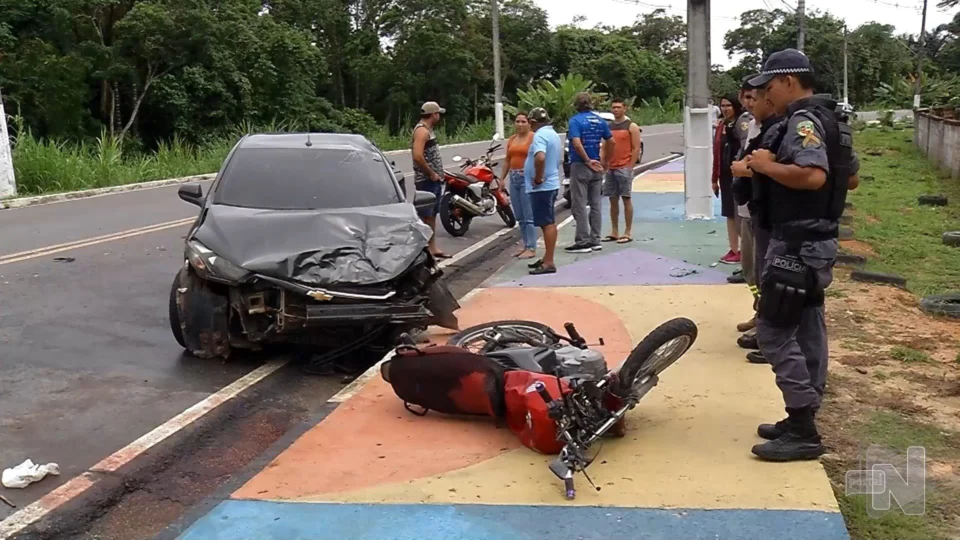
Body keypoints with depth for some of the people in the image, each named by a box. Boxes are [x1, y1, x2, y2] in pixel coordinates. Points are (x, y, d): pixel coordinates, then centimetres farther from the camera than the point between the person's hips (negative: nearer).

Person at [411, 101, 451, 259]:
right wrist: (431, 174, -18)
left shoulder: (428, 129, 17)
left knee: (432, 215, 13)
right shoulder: (422, 130, -14)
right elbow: (418, 156, -26)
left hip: (434, 180, 10)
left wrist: (438, 174, 12)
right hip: (426, 180, -10)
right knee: (425, 216, -8)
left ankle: (432, 248, 19)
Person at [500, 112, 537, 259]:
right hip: (514, 178, 7)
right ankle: (526, 245, 18)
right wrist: (502, 178, 15)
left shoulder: (533, 137, -6)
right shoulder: (511, 139, 16)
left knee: (529, 216, -7)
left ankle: (531, 249, -4)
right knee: (520, 217, 10)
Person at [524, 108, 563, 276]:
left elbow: (540, 157, -34)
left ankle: (549, 263, -6)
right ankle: (547, 258, 25)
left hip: (542, 186, -10)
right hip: (551, 184, 10)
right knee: (549, 222, 15)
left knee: (547, 223, -8)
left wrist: (538, 177, -22)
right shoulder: (554, 134, 15)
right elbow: (559, 159, 23)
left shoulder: (540, 135, -17)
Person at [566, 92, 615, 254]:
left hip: (580, 166, -6)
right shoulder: (600, 120, 7)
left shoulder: (575, 121, -11)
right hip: (596, 168, 6)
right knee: (595, 204, 11)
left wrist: (588, 161, -16)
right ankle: (595, 241, 15)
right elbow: (611, 142, 9)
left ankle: (582, 242, -3)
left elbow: (577, 143, -24)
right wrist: (606, 161, 18)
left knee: (579, 205, -2)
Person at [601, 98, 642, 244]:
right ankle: (614, 232, 14)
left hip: (624, 168, -6)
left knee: (626, 199, -2)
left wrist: (630, 167, -14)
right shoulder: (608, 127, 14)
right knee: (613, 201, 8)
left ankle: (628, 233, 1)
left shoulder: (631, 126, -2)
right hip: (610, 169, 6)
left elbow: (636, 149, -6)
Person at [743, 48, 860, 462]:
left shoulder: (804, 120, -16)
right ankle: (803, 421, 21)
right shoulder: (829, 119, 16)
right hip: (817, 239, 11)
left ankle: (803, 432, -4)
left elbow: (813, 175, -32)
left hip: (797, 243, -11)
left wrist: (767, 165, -18)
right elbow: (850, 176, 24)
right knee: (807, 331, 13)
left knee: (773, 331, -7)